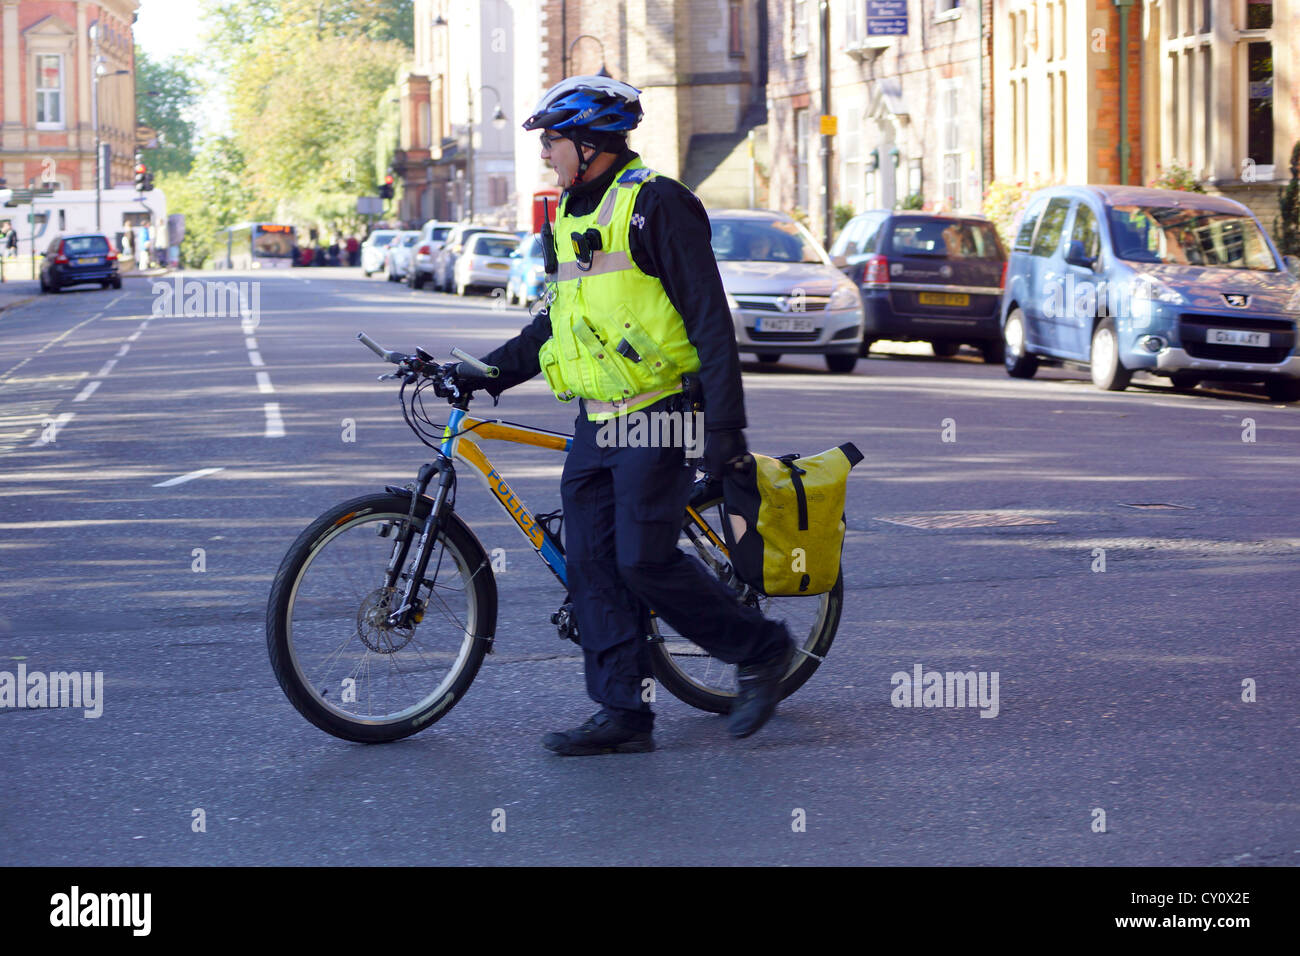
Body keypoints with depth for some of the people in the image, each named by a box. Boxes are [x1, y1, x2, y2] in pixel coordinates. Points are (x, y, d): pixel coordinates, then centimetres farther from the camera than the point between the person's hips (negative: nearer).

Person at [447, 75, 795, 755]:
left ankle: (762, 649, 6)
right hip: (594, 424, 9)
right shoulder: (572, 217, 16)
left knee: (645, 562, -12)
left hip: (656, 419, -8)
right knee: (591, 566, 3)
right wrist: (487, 371, 16)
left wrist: (725, 426, -17)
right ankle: (622, 713, 7)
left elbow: (710, 319, -13)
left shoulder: (655, 203, -10)